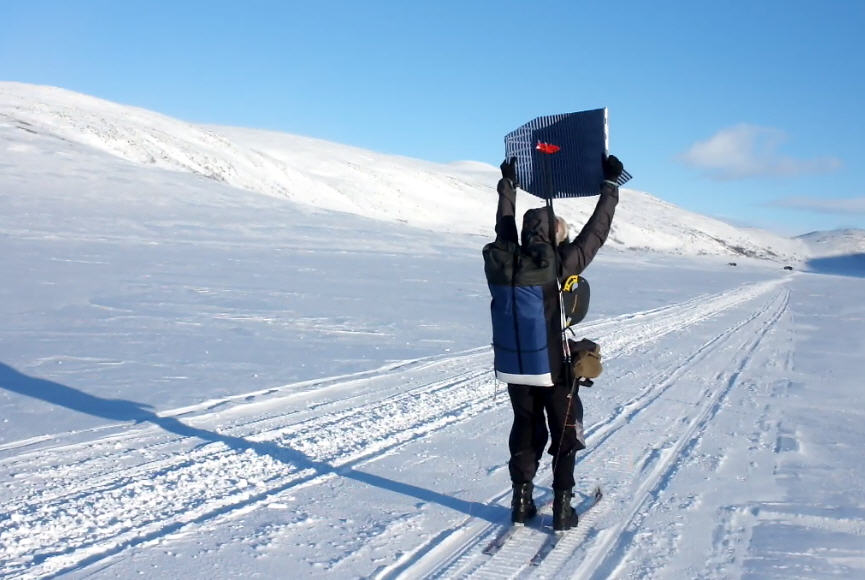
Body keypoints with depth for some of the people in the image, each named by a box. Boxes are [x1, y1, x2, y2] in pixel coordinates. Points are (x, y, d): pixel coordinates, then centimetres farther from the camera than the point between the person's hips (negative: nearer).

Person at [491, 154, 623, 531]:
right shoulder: (564, 264, -20)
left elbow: (504, 226, 9)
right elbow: (596, 231, -9)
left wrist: (507, 183, 23)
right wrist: (610, 183, 2)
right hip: (557, 369, -4)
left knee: (525, 432, 19)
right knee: (564, 436, 13)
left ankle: (522, 501, 22)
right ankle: (562, 507, 15)